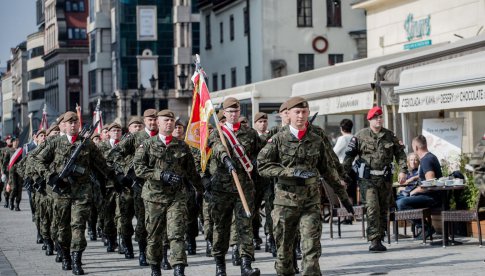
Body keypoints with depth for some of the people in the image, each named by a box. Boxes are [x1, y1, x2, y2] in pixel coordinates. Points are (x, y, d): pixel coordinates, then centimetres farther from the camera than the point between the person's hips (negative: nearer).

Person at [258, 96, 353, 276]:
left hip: (311, 201, 1)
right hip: (285, 201, -1)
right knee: (284, 248, 7)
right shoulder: (278, 140, 0)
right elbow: (262, 165, -7)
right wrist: (291, 172, -16)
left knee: (312, 248, -9)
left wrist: (342, 194, 19)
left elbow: (327, 170, 18)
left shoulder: (316, 140, 9)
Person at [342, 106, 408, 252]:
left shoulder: (390, 136, 9)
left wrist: (403, 170, -2)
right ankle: (374, 240, -15)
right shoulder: (361, 136, -1)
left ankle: (380, 239, 16)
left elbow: (400, 153, 11)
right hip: (367, 178, -4)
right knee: (372, 209, -14)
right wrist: (345, 175, -4)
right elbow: (349, 155, 1)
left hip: (385, 178, 4)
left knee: (383, 210, 8)